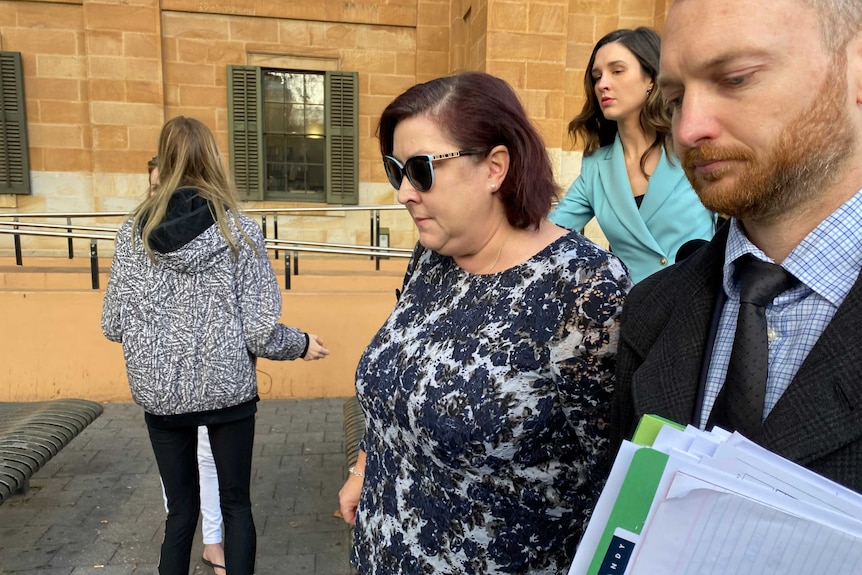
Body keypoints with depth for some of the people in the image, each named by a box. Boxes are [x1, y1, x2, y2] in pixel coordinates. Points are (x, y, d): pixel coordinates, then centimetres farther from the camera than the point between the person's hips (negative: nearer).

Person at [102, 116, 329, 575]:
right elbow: (260, 332, -14)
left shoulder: (134, 231, -4)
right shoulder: (239, 230, -11)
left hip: (160, 394, 2)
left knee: (180, 509, 18)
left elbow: (113, 326, -2)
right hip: (227, 390, -2)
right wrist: (302, 344, 5)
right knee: (236, 504, 17)